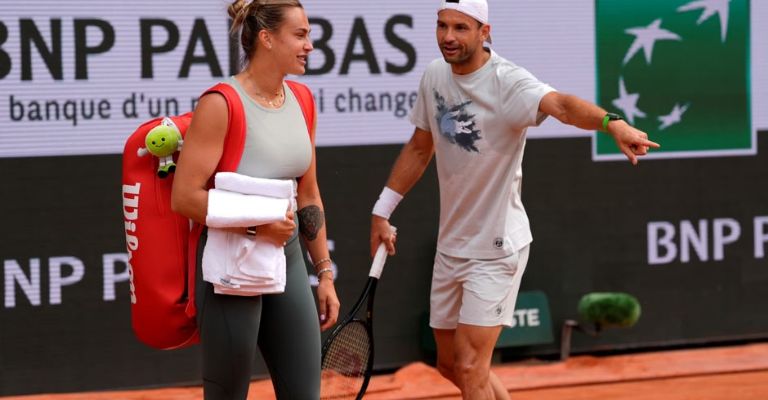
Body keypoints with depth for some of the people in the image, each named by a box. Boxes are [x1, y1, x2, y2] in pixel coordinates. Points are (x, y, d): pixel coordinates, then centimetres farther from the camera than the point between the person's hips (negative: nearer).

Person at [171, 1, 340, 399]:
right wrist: (255, 225, -21)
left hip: (287, 260, 7)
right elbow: (184, 197, -19)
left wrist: (325, 274, 15)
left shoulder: (299, 101, 7)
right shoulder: (220, 104, -14)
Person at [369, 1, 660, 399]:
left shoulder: (506, 82, -22)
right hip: (450, 244, 7)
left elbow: (561, 105, -43)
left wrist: (613, 123, -62)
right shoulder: (434, 76, 0)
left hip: (496, 250, -7)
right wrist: (383, 210, 18)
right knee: (449, 364, 15)